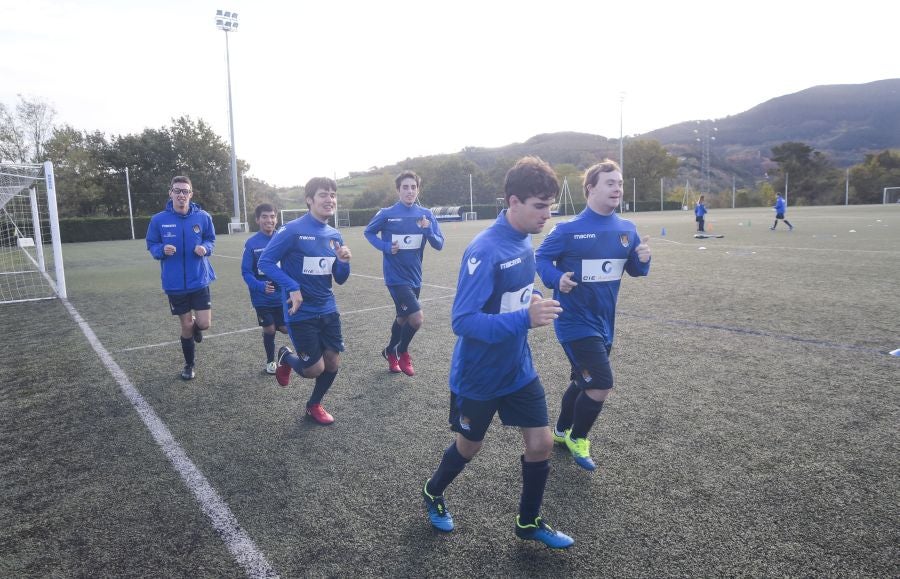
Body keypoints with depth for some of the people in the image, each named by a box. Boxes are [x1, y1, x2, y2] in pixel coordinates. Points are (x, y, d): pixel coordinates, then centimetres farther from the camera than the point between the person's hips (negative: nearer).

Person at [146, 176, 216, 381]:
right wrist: (162, 250, -19)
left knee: (204, 324, -6)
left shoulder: (203, 217, -5)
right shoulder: (158, 220, -6)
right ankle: (189, 365, 32)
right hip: (175, 284, 0)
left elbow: (211, 240, 8)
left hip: (199, 280, 0)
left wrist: (205, 248, -15)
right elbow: (151, 245, 4)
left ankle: (195, 327, 34)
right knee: (186, 326, 8)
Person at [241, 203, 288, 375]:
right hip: (262, 297, -1)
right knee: (269, 330, 7)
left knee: (285, 328, 2)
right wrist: (260, 286, -26)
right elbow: (246, 272, -10)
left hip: (282, 295, 1)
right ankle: (270, 361, 33)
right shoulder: (252, 243, -11)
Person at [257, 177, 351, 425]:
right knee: (315, 369, -2)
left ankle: (314, 405, 35)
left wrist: (344, 262, -12)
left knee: (333, 362, 9)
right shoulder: (293, 230, -15)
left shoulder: (335, 236, 4)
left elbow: (340, 279, 9)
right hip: (301, 313, -6)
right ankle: (286, 357, 32)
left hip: (328, 310, 6)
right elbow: (265, 262, -13)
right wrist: (292, 287, -22)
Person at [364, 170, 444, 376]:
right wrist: (385, 247, -13)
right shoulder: (387, 214, -10)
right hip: (396, 277, -5)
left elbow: (439, 245, -3)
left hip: (415, 277, 5)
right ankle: (402, 352, 13)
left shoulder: (426, 215, -2)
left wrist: (428, 230, -23)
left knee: (403, 318, 20)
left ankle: (391, 352, 46)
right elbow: (368, 232, 4)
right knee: (417, 318, -15)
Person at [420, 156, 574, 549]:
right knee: (469, 447, 16)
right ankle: (433, 493, 47)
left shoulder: (524, 241, -2)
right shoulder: (485, 251, -28)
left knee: (541, 444, 6)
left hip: (518, 369, 6)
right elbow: (463, 321, -31)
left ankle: (529, 522, 32)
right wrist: (526, 318, -39)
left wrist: (534, 303, -6)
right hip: (478, 376, -6)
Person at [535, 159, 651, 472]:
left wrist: (643, 259, -12)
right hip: (575, 321, -7)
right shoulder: (569, 229, -15)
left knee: (584, 383, 21)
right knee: (601, 385, -10)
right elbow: (541, 257, -6)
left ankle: (561, 432, 45)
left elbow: (634, 270, 11)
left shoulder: (627, 229, 2)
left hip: (604, 323, 7)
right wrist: (556, 278, -25)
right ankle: (577, 439, 19)